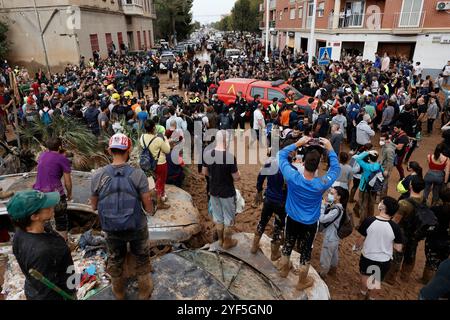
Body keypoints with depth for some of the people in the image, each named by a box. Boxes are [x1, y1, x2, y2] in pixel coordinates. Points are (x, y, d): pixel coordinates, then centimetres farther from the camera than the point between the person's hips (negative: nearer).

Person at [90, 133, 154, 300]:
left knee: (115, 260, 26)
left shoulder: (98, 175, -14)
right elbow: (148, 208, -16)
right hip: (137, 227, -2)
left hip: (112, 229, 2)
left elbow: (94, 206, -3)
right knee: (142, 259, 23)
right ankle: (144, 292, 42)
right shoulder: (137, 174, -20)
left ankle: (119, 293, 48)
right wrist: (150, 210, 7)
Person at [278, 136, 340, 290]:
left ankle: (284, 270, 51)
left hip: (292, 220, 2)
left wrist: (297, 143, -13)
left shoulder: (292, 177, -29)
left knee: (288, 245, 25)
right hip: (309, 224, -2)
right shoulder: (322, 184, -30)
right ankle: (302, 282, 39)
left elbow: (282, 154, -14)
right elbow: (336, 169, -10)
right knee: (306, 251, 18)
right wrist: (330, 149, -9)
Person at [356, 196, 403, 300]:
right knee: (377, 281, 26)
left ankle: (363, 294, 51)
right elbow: (398, 249, -13)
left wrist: (357, 246, 12)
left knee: (364, 276, 29)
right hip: (384, 260, 0)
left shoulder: (368, 221, -22)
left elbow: (362, 238, -8)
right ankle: (371, 297, 47)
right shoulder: (395, 227, -22)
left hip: (367, 256, 0)